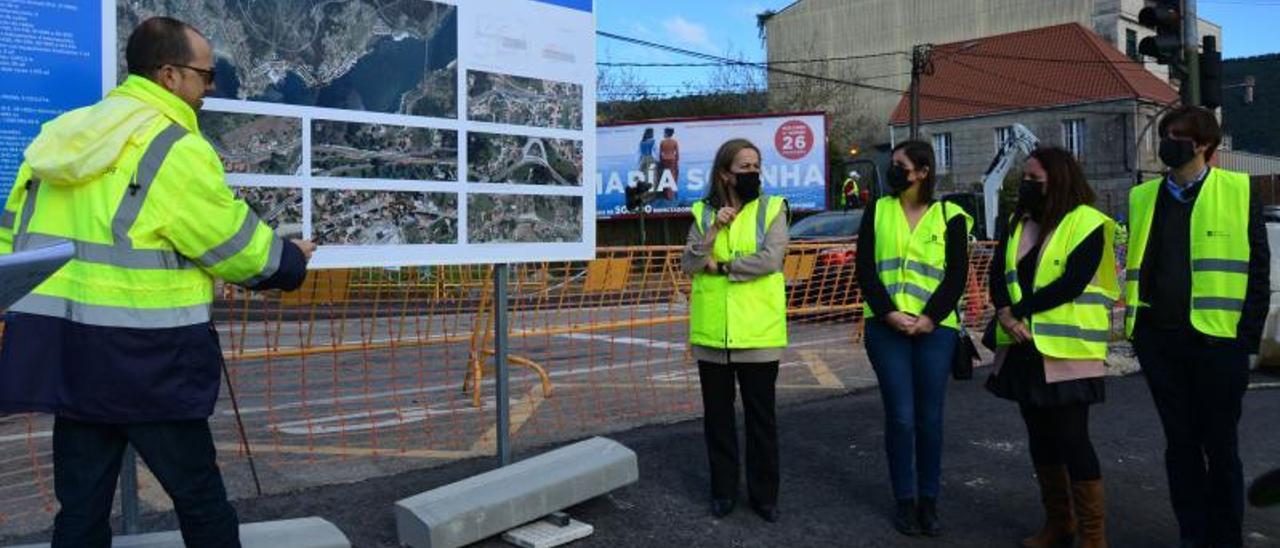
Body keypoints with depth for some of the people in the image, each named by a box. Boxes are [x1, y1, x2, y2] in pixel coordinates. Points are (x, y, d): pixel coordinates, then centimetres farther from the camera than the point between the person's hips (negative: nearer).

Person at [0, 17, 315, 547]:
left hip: (64, 350, 8)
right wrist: (290, 261, 13)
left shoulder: (59, 136, 11)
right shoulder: (178, 150, -13)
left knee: (81, 504, 15)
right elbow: (236, 246, -6)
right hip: (144, 359, -7)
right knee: (200, 498, 8)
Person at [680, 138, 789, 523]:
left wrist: (721, 266, -9)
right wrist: (714, 229, -18)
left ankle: (764, 494, 23)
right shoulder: (704, 213, 6)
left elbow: (770, 259, -16)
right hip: (712, 333, 3)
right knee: (717, 415, 13)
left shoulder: (772, 209, -1)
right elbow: (689, 265, -6)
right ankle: (723, 490, 28)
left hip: (758, 332, -2)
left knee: (761, 416, 8)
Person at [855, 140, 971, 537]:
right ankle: (905, 501, 13)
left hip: (934, 328, 0)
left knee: (929, 417, 4)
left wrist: (929, 317, -12)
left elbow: (956, 276, 0)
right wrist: (889, 312, -10)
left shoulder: (950, 217, 5)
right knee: (900, 415, -1)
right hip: (886, 327, 0)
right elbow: (864, 268, 2)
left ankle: (929, 501, 18)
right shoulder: (877, 211, 8)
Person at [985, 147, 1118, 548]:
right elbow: (997, 274, 6)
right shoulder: (1017, 223, 15)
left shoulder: (1087, 223, -6)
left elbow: (1071, 282, -16)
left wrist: (1017, 311, -14)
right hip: (1024, 348, 7)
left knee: (1072, 438, -5)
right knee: (1040, 436, 13)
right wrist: (1006, 315, -12)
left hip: (1066, 350, -7)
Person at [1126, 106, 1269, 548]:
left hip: (1218, 339, -3)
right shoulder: (1143, 197, 11)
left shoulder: (1238, 192, 1)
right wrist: (1136, 326, 7)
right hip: (1159, 340, 3)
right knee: (1180, 441, 11)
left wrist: (1249, 335, -7)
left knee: (1220, 444, 7)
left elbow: (1257, 268, -2)